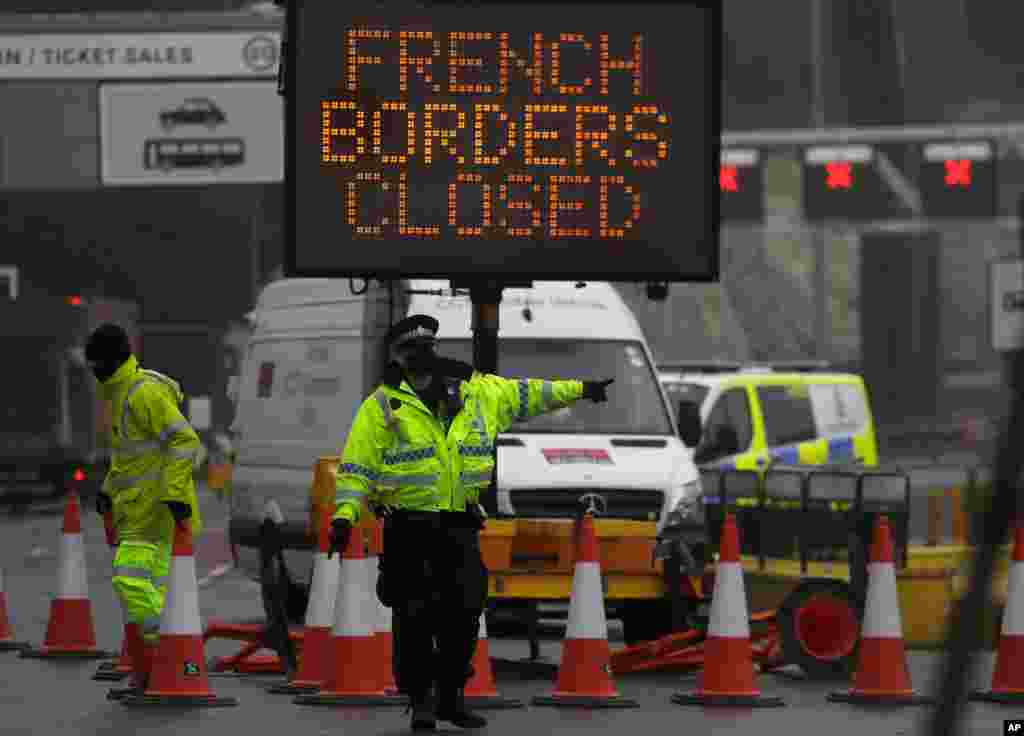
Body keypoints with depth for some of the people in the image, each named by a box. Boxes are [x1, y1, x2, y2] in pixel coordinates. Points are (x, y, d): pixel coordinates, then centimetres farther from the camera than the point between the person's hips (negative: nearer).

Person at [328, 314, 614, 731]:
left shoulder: (476, 393, 9)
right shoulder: (383, 406, -3)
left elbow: (525, 396, 22)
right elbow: (357, 466, -4)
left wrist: (578, 390, 26)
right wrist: (344, 515, -14)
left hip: (460, 525, 4)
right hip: (409, 527, -4)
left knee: (464, 612, 4)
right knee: (414, 618, -3)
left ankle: (450, 697, 18)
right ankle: (420, 701, 7)